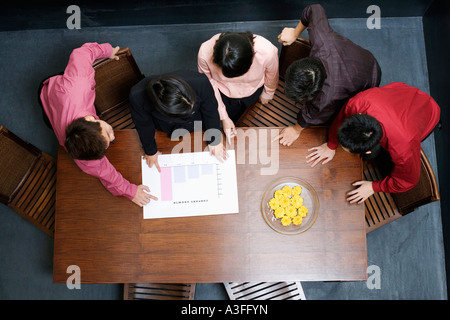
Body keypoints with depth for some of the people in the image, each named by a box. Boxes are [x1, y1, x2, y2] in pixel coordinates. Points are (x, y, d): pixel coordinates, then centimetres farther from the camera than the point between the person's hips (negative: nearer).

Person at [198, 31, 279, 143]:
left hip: (252, 89, 0)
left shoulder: (267, 52, -41)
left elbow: (271, 78, -15)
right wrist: (223, 117, -16)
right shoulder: (205, 53, -40)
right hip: (224, 90, 0)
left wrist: (267, 95, 5)